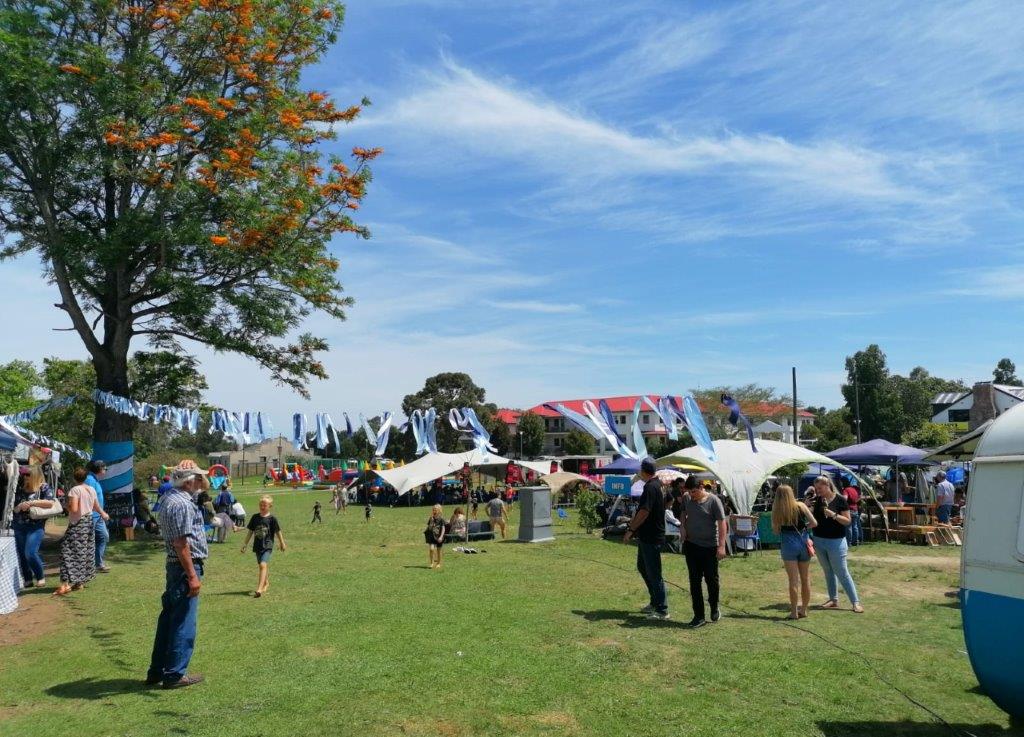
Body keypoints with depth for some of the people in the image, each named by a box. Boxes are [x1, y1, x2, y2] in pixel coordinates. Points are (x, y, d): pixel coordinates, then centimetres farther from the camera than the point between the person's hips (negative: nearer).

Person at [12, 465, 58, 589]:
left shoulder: (44, 487, -2)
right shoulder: (21, 489, 9)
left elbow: (50, 503, -13)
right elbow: (14, 508, 14)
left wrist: (32, 502, -16)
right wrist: (19, 506, -9)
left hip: (36, 526, -5)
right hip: (19, 526, 5)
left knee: (30, 553, -15)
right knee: (22, 555, 9)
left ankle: (41, 577, 6)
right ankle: (28, 579, 22)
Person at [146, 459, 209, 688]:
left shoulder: (171, 498, 12)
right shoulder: (181, 504, -20)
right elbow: (181, 544, -24)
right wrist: (192, 576, -22)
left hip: (175, 566, 10)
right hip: (185, 567, -10)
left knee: (169, 618, 17)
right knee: (184, 623, 0)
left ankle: (157, 671, 27)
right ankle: (175, 675, 10)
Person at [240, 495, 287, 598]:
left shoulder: (272, 518, -6)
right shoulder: (255, 517, 4)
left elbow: (277, 532, 5)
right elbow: (250, 531, 12)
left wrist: (282, 544, 14)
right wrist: (245, 544, 13)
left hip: (268, 545, -5)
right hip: (257, 546, 5)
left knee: (263, 565, -20)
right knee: (263, 566, 17)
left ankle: (259, 589, -26)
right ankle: (266, 583, 41)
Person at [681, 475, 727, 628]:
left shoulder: (713, 500, -13)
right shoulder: (687, 498, 1)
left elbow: (721, 523, -14)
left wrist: (721, 546, -20)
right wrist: (683, 527, 2)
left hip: (709, 547, -4)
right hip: (691, 545, 4)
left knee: (711, 580, 6)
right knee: (694, 581, 6)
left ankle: (714, 607, 32)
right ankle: (699, 616, 13)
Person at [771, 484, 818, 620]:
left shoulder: (776, 510, -4)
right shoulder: (800, 506, -2)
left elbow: (776, 530, 2)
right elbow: (814, 523, -3)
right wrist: (803, 527, 13)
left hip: (788, 544, -2)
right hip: (803, 543, 2)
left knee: (793, 580, 2)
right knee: (805, 579, 14)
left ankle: (794, 612, 6)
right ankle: (804, 610, 22)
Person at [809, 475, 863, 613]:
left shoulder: (840, 500, -9)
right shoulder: (817, 500, 3)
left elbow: (847, 521, -8)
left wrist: (834, 515, -23)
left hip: (836, 541, -5)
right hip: (819, 541, 5)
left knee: (842, 573, -4)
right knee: (828, 572, 13)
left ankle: (855, 602, 3)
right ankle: (834, 600, 21)